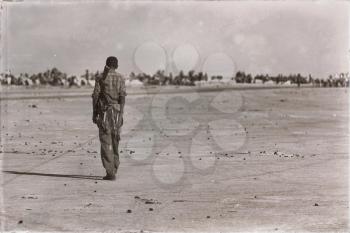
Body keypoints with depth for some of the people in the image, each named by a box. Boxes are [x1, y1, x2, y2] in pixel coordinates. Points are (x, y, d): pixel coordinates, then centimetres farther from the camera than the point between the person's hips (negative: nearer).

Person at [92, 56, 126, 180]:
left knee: (106, 143, -3)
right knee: (115, 142, 16)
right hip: (116, 112, 2)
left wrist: (94, 113, 4)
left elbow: (95, 96, -3)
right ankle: (114, 169, 22)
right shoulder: (120, 78, 3)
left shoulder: (101, 78, 0)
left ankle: (110, 173, -9)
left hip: (104, 113, -2)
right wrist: (121, 115, -5)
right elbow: (122, 97, -5)